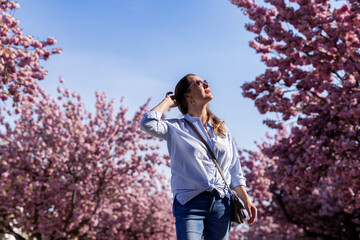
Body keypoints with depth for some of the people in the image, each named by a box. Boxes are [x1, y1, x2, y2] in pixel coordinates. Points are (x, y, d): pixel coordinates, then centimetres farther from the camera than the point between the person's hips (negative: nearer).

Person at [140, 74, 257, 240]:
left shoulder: (221, 129, 19)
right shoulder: (176, 128, 5)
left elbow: (234, 170, 19)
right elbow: (148, 123, -14)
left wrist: (246, 200, 9)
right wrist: (168, 102, 3)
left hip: (221, 204, 4)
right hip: (190, 203, -4)